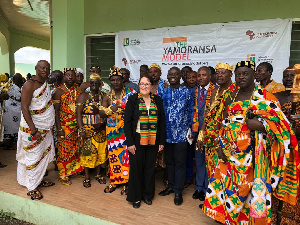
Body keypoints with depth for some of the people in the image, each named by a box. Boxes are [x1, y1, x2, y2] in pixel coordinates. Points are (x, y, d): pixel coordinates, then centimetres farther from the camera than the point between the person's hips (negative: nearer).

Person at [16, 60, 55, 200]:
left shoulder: (45, 83, 9)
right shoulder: (30, 84, -15)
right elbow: (24, 108, -20)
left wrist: (50, 125, 13)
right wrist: (34, 130, -25)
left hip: (45, 128, 8)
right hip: (32, 128, -8)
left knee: (44, 154, 17)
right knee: (34, 157, 1)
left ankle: (38, 180, 34)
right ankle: (32, 188, 15)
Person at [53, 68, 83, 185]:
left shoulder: (78, 89, 8)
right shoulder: (59, 91, -6)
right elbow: (56, 110, -9)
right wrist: (59, 129, -14)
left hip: (77, 125, 5)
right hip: (64, 125, -5)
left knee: (76, 148, 12)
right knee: (64, 150, 2)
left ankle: (74, 169, 29)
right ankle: (63, 175, 16)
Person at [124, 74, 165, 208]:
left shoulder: (157, 100, 4)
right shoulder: (133, 99, -3)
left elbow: (162, 121, 6)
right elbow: (127, 122, -5)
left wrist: (162, 141, 3)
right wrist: (129, 143, -10)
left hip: (153, 140, 2)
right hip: (137, 139, -2)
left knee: (150, 167, 11)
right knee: (136, 167, 6)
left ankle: (147, 194, 31)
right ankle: (136, 197, 24)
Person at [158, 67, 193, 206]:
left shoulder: (186, 92, -2)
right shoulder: (164, 92, 7)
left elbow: (190, 111, 0)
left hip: (181, 133, -3)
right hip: (167, 133, 4)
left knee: (180, 163, 5)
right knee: (169, 161, 15)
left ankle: (178, 192, 17)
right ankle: (171, 186, 32)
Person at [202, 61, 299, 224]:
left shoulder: (265, 97, -5)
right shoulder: (231, 98, 11)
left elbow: (279, 123, -10)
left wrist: (260, 125, -22)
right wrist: (221, 146, 6)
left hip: (252, 154, -5)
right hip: (230, 153, 5)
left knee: (252, 190, 0)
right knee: (228, 185, 11)